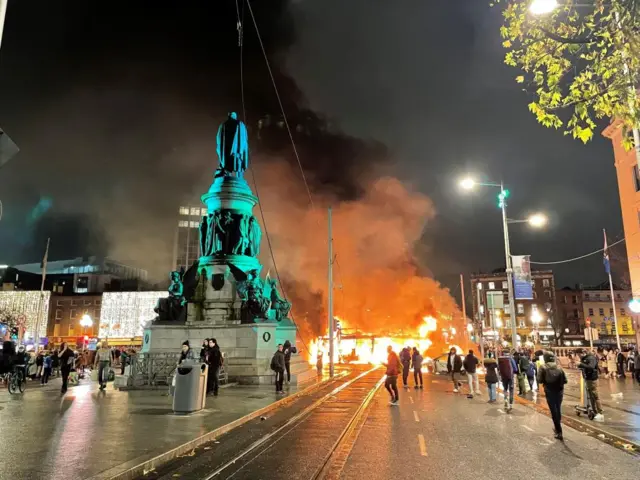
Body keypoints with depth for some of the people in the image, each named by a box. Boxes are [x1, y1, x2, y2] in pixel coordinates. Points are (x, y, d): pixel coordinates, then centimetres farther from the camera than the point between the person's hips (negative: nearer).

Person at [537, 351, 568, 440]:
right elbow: (565, 380, -2)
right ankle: (557, 427, 34)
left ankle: (559, 431, 1)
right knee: (558, 409, 20)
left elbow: (539, 380, -11)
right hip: (559, 391, 4)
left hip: (549, 391, -4)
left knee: (553, 410, 2)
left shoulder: (543, 368, -9)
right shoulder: (559, 367, 0)